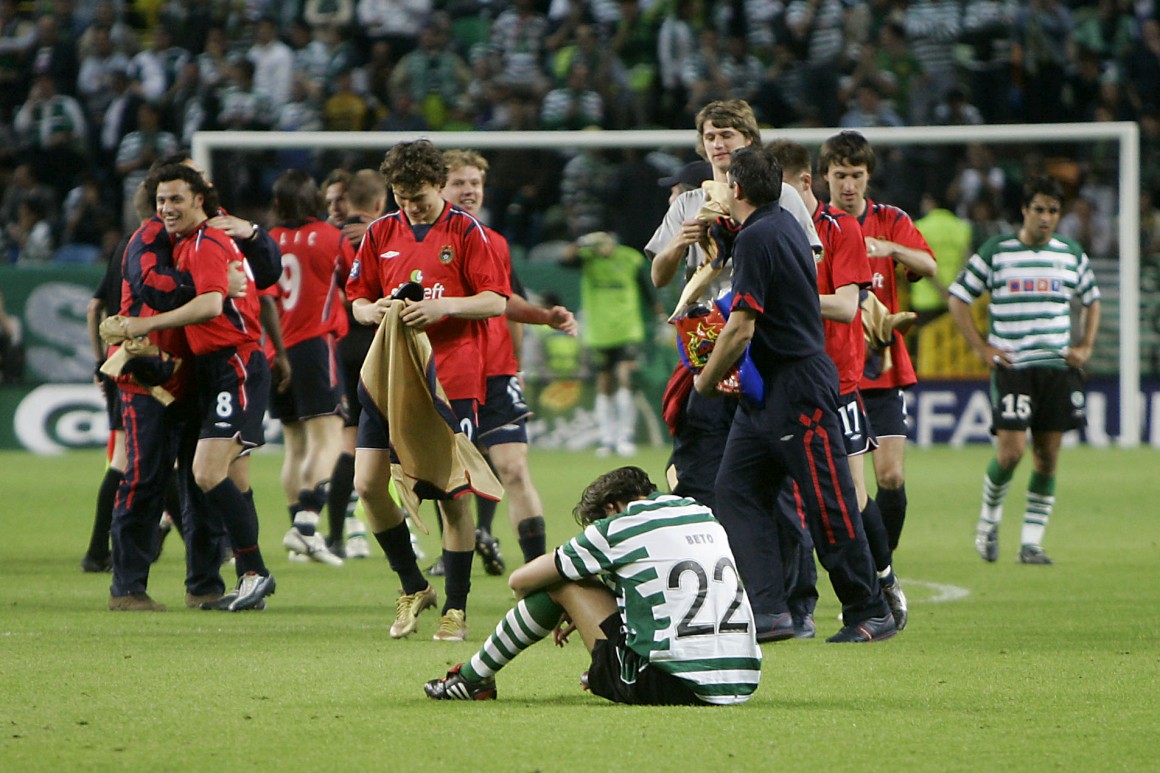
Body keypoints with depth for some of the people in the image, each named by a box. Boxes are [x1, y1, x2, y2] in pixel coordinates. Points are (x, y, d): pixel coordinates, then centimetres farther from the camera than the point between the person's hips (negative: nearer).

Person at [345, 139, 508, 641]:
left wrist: (444, 306, -20)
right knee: (368, 484, -4)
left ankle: (455, 610, 4)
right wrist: (374, 311, -8)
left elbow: (496, 301, -5)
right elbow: (358, 301, 15)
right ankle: (413, 589, 15)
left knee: (452, 495, -5)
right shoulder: (381, 234, 10)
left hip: (452, 379, -4)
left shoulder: (465, 232, -1)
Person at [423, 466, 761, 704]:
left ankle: (473, 678, 23)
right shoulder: (705, 515, 17)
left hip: (674, 685, -6)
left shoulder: (617, 529, 0)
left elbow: (520, 580, 11)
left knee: (562, 582, 9)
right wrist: (582, 612, 40)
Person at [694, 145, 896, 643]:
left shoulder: (756, 237, -17)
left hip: (797, 387, -10)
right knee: (735, 491, 5)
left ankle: (870, 612, 2)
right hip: (766, 391, 10)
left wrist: (706, 381, -7)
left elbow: (741, 329, -20)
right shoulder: (786, 224, 12)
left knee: (829, 506, -4)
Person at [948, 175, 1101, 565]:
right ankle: (989, 519, 14)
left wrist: (1085, 347, 13)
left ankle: (1031, 542, 6)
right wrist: (981, 348, -2)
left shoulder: (1071, 254, 10)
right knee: (1010, 451, -13)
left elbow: (1092, 300, 26)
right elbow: (958, 298, 6)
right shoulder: (994, 252, 0)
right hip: (1011, 368, -3)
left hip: (1058, 367, 3)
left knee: (1047, 457, 0)